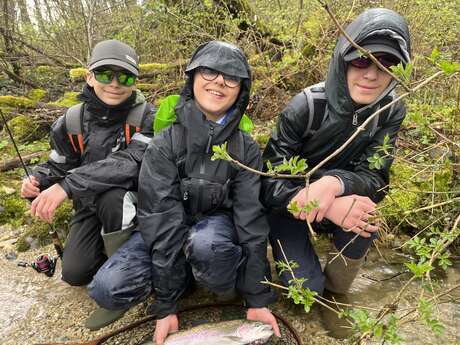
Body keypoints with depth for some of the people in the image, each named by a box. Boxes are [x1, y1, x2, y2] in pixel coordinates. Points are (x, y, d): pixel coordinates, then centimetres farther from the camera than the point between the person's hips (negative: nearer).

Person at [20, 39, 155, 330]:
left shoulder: (145, 117, -16)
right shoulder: (72, 122, -4)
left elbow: (132, 161, -32)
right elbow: (58, 166, 8)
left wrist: (68, 185, -40)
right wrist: (38, 181, -18)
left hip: (135, 201, -3)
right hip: (91, 206, 4)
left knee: (111, 196, -36)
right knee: (75, 273, -10)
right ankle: (113, 248, 23)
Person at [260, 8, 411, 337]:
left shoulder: (391, 111, -14)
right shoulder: (306, 107, -26)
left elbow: (375, 177, -19)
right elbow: (269, 182, -25)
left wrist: (334, 183, -42)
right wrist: (329, 208, -41)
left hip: (339, 200, 4)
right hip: (288, 204, -3)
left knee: (367, 217, -29)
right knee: (305, 287, -19)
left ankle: (335, 291, 1)